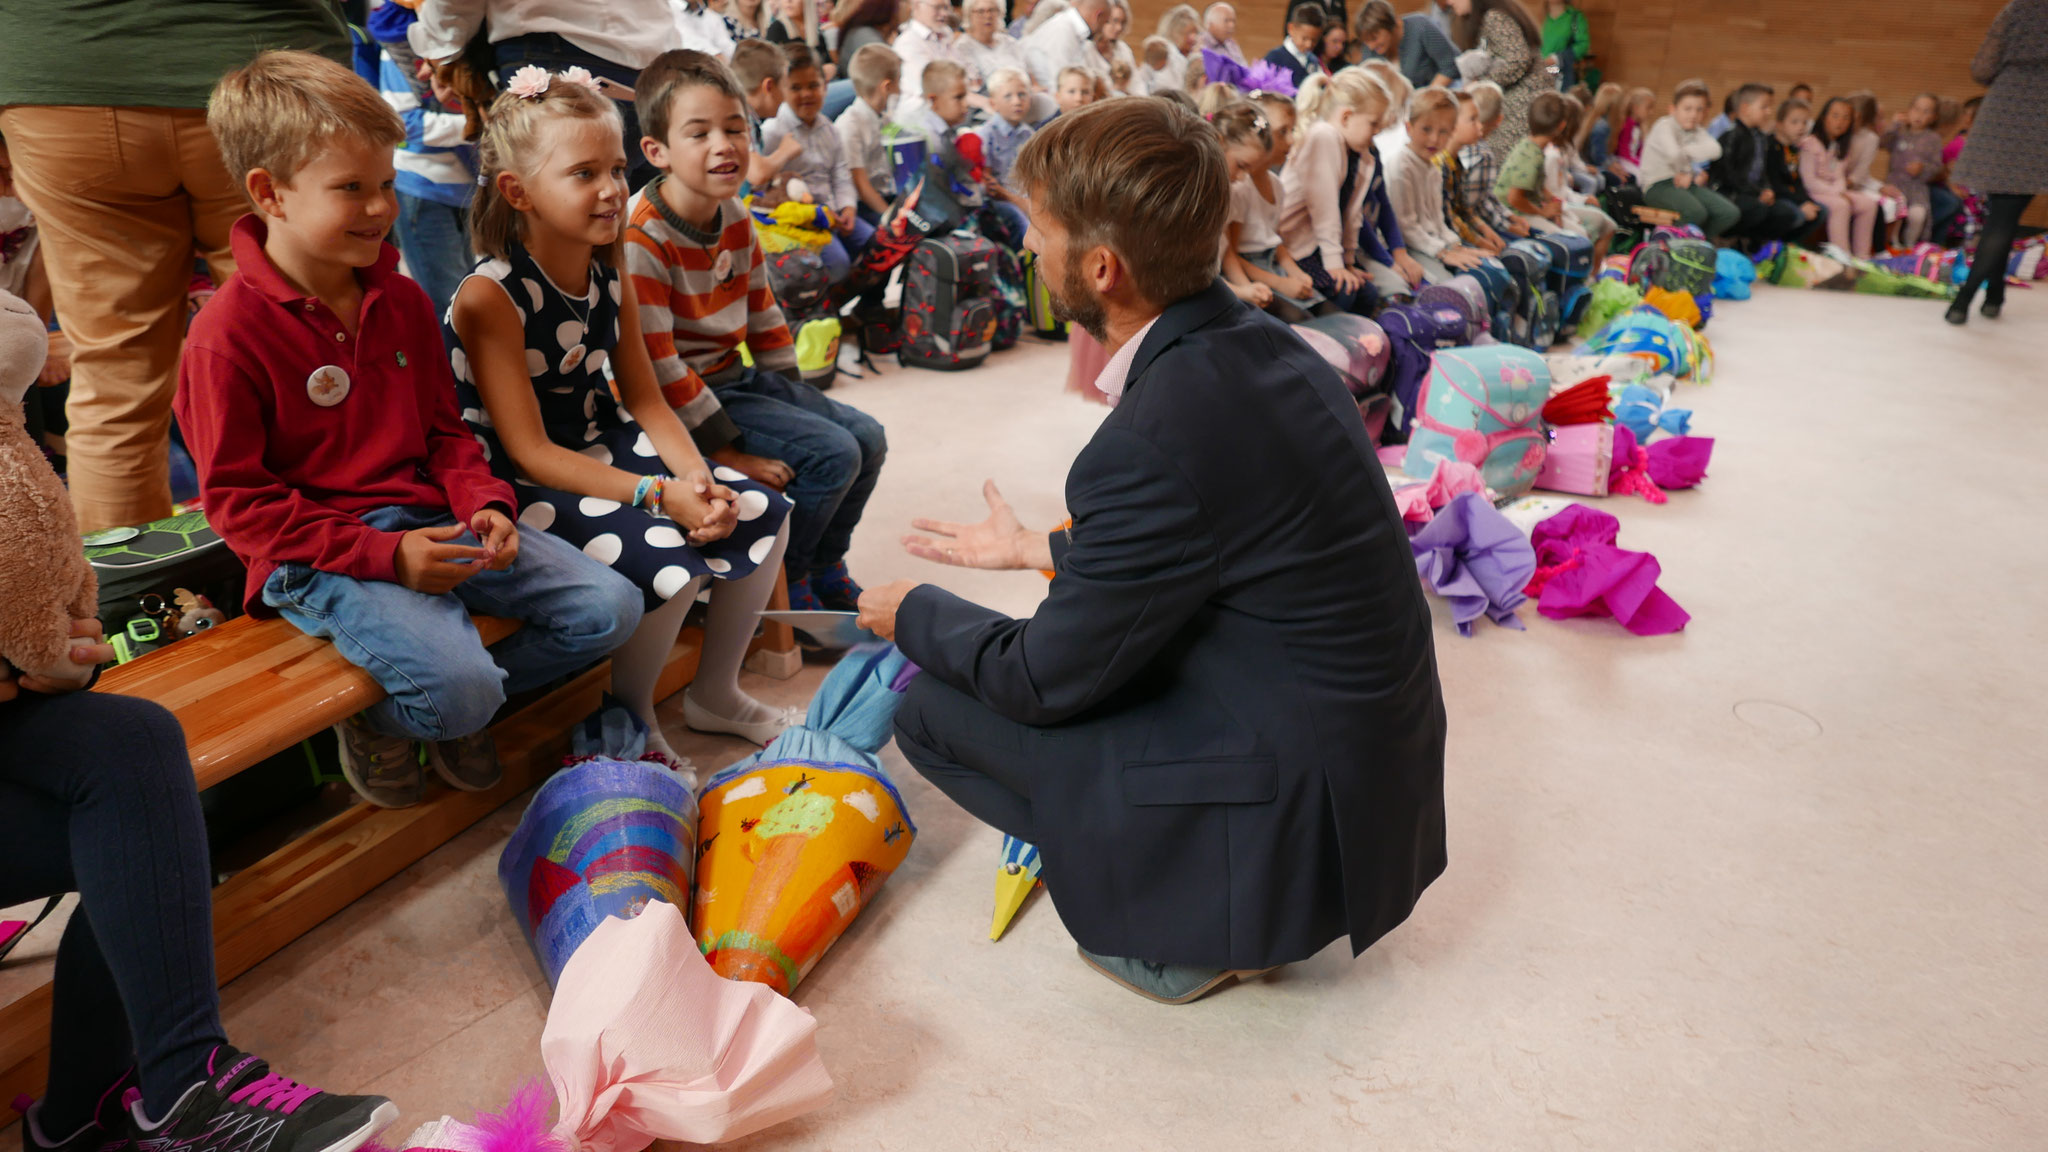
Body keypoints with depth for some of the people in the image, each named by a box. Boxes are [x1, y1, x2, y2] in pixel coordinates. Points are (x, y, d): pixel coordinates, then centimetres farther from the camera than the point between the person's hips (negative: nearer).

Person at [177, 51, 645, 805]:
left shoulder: (403, 302, 10)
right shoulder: (226, 333, -11)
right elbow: (237, 502, -10)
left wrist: (484, 503, -5)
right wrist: (383, 554, -20)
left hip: (427, 521, 7)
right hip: (317, 558, -6)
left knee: (611, 609, -6)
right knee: (460, 687, -30)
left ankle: (455, 709, 11)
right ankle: (376, 719, 8)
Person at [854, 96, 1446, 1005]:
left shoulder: (1155, 439, -28)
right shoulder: (1257, 345, -1)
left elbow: (1045, 681, -15)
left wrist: (915, 614, 4)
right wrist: (1040, 550, 24)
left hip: (1300, 822, -9)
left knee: (933, 708, -2)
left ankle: (1179, 930, 6)